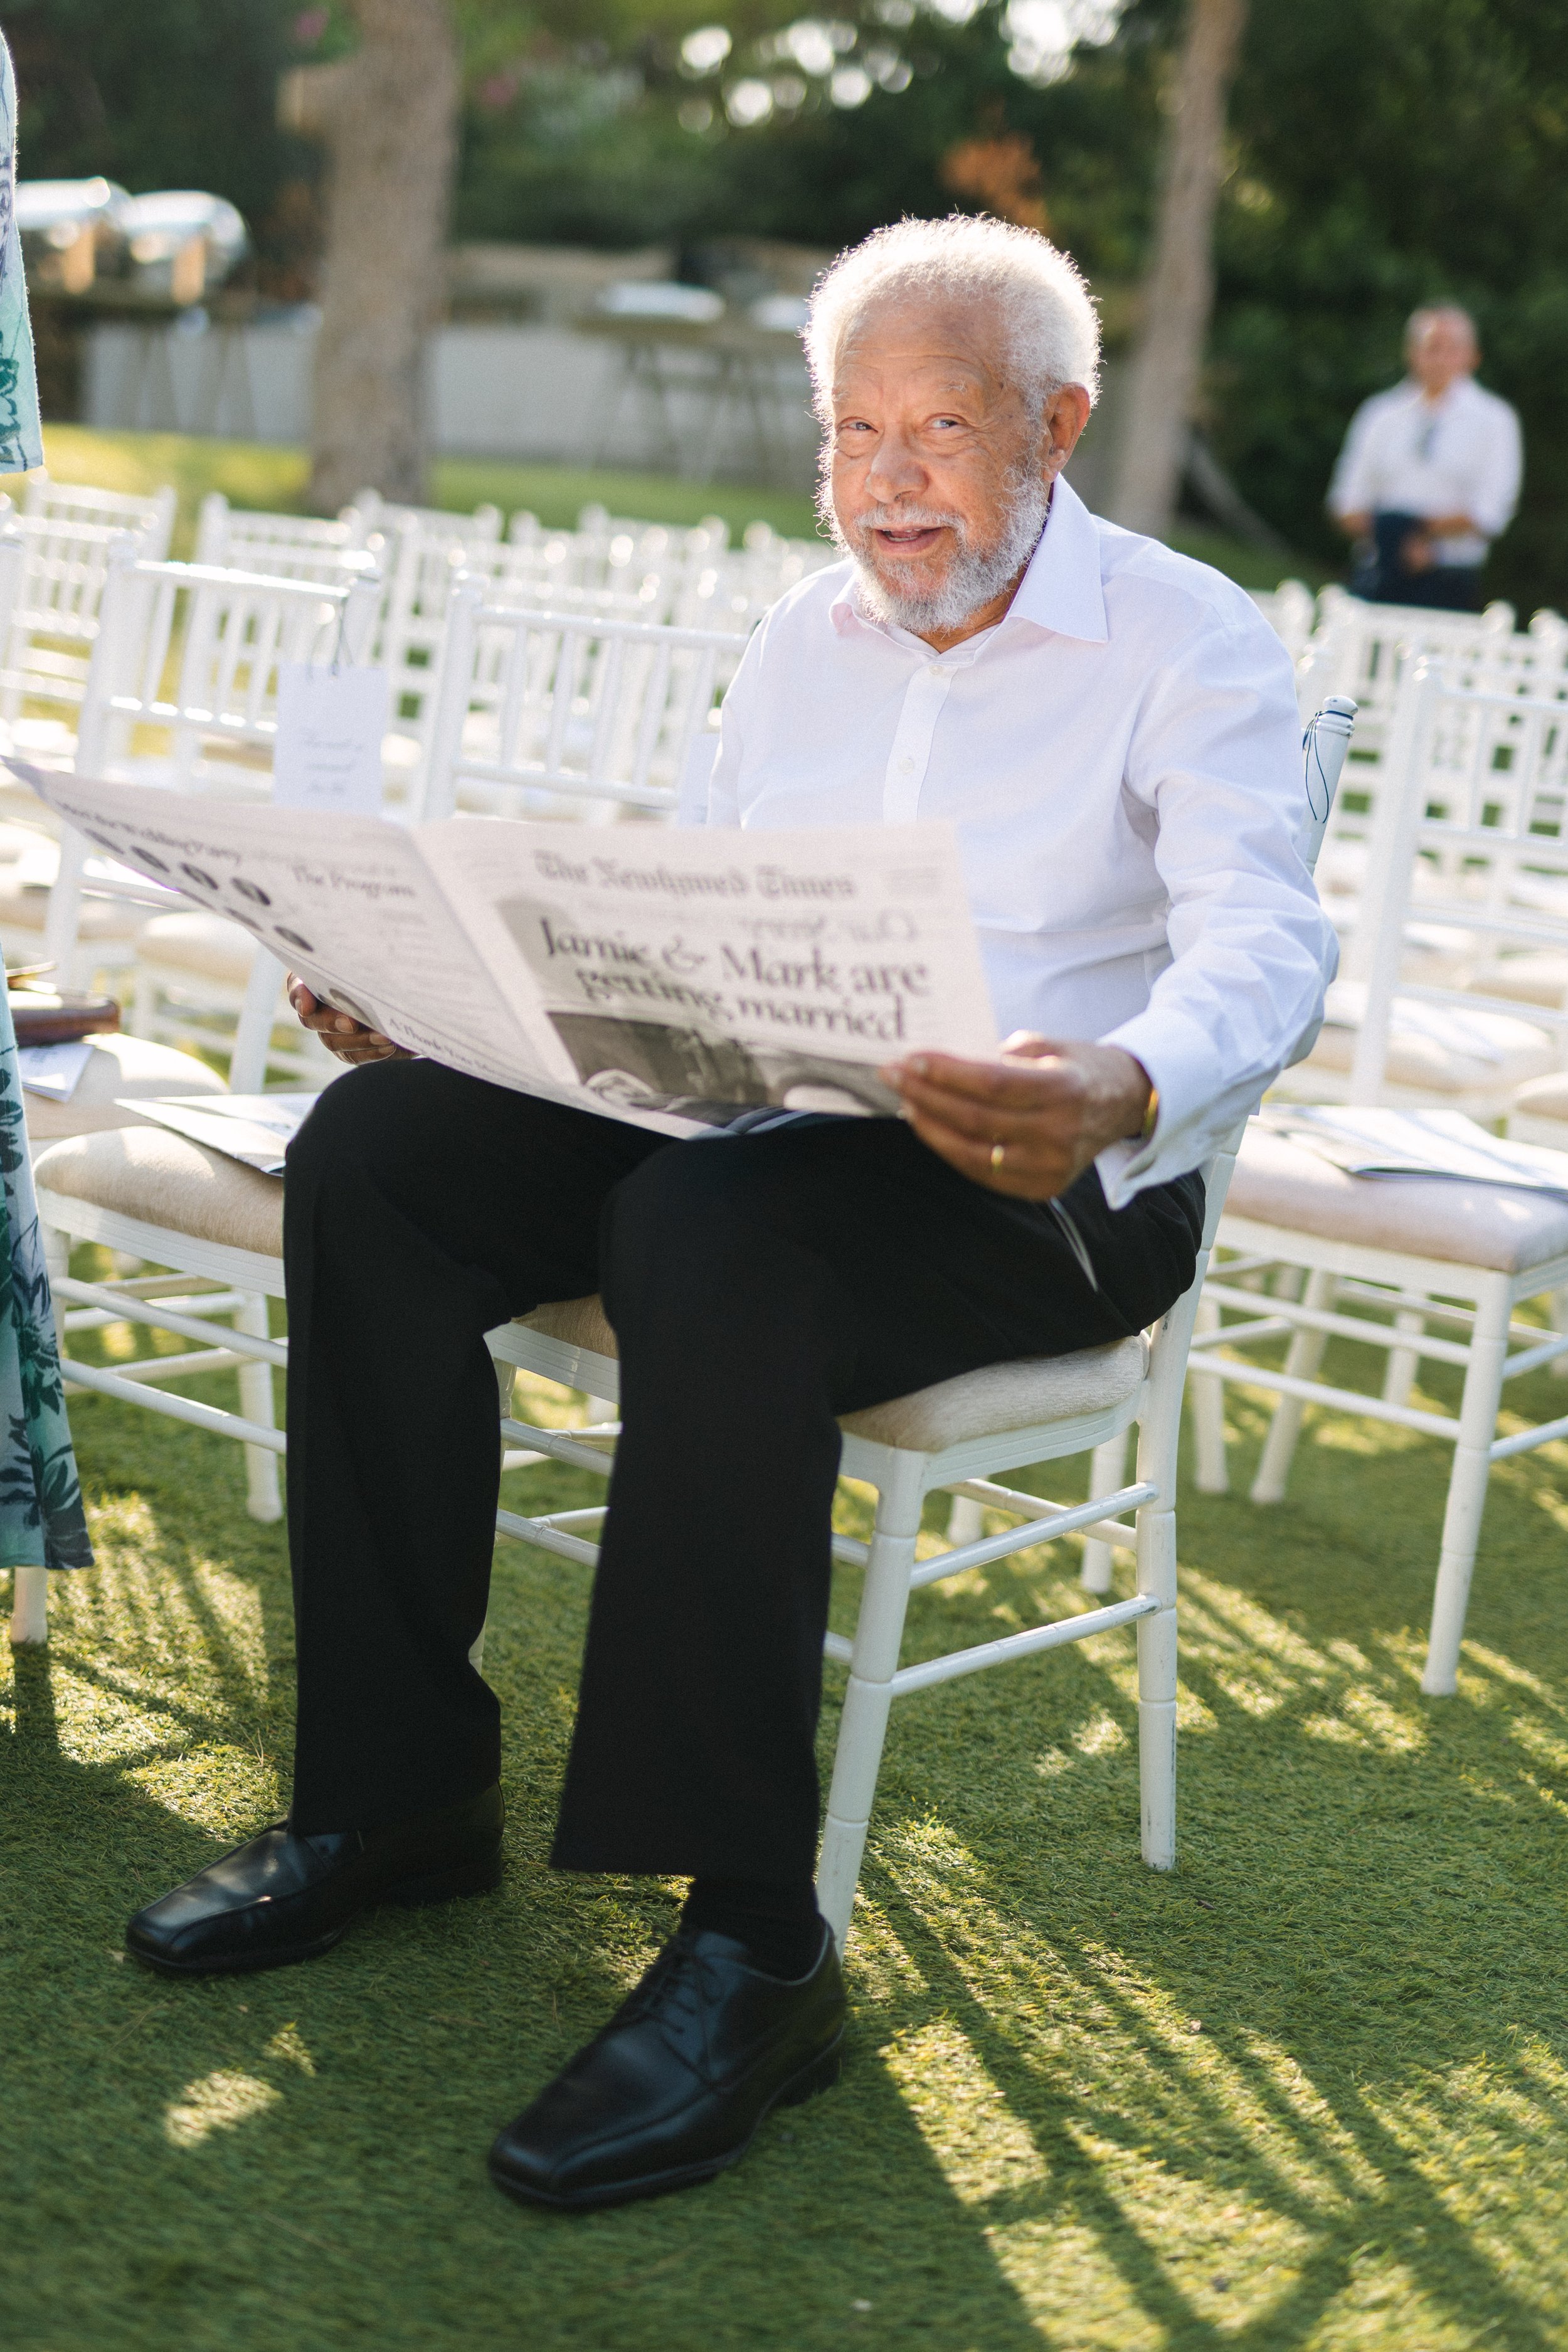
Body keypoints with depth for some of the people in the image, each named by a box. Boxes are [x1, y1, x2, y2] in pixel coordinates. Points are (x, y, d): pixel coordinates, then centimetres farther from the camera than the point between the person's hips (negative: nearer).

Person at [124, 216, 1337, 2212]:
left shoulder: (1191, 646, -3)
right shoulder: (803, 641, 16)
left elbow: (1265, 950, -17)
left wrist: (1123, 1094, -41)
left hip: (1056, 1185, -6)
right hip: (767, 1125, 7)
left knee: (710, 1236, -38)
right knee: (374, 1149, -15)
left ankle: (750, 1941, -33)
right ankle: (397, 1790, -9)